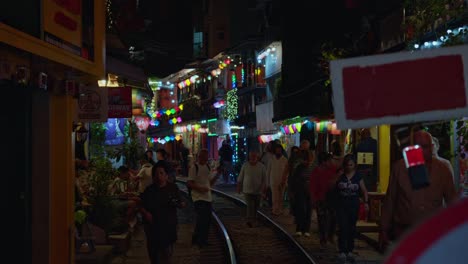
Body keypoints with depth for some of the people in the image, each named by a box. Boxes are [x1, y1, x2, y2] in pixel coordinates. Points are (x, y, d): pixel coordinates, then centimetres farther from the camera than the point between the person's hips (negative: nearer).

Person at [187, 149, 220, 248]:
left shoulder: (207, 167, 14)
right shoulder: (194, 168, -9)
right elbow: (189, 183, -13)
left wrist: (217, 175, 6)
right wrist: (200, 188, -24)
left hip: (207, 197, 8)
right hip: (198, 198, -8)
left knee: (207, 219, 10)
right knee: (201, 218, -12)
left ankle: (203, 240, 20)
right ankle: (197, 239, 0)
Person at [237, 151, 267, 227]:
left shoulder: (261, 166, 0)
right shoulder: (245, 166, 1)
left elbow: (264, 179, 2)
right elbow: (240, 178, 8)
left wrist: (264, 187, -7)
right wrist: (239, 187, 9)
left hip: (258, 191, 1)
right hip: (248, 190, -1)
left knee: (255, 207, 10)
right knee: (250, 206, -14)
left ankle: (254, 221, 25)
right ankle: (250, 221, -20)